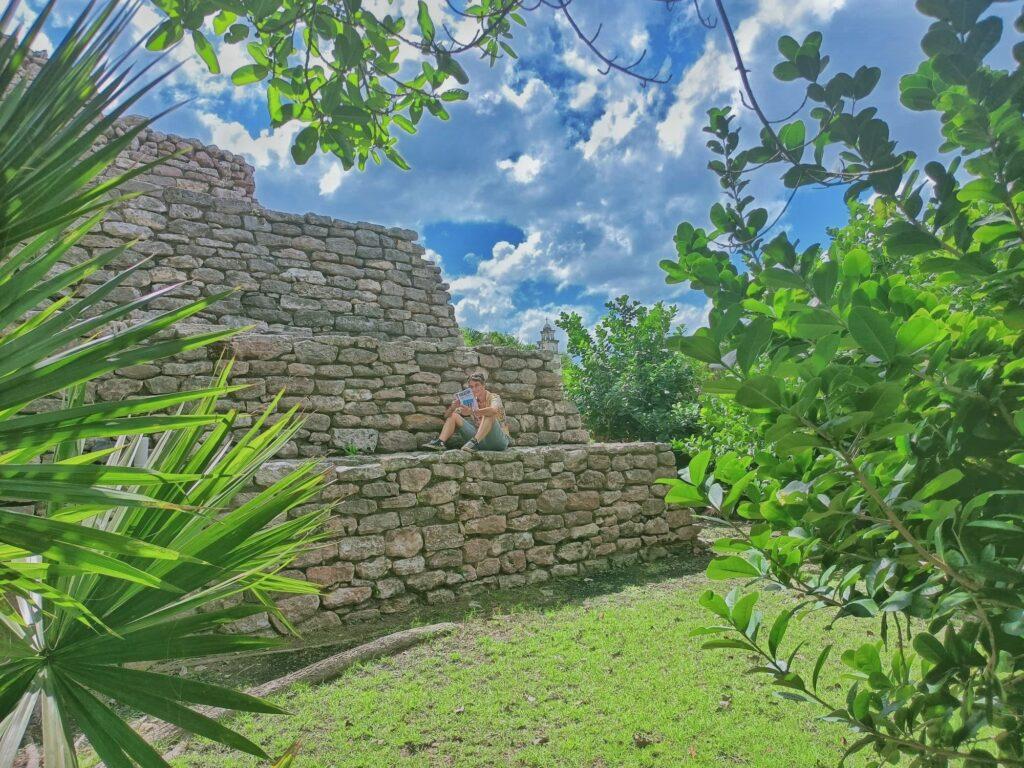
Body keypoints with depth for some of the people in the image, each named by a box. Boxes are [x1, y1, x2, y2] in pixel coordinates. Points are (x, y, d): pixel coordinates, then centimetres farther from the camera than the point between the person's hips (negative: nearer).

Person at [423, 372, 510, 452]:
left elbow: (493, 410, -33)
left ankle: (474, 441, -41)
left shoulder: (493, 397, -5)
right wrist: (452, 408, -18)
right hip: (480, 440, 5)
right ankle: (440, 442, -21)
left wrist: (472, 412, -45)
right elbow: (447, 416, 5)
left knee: (489, 415, -32)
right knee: (453, 415, -2)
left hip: (499, 440, -5)